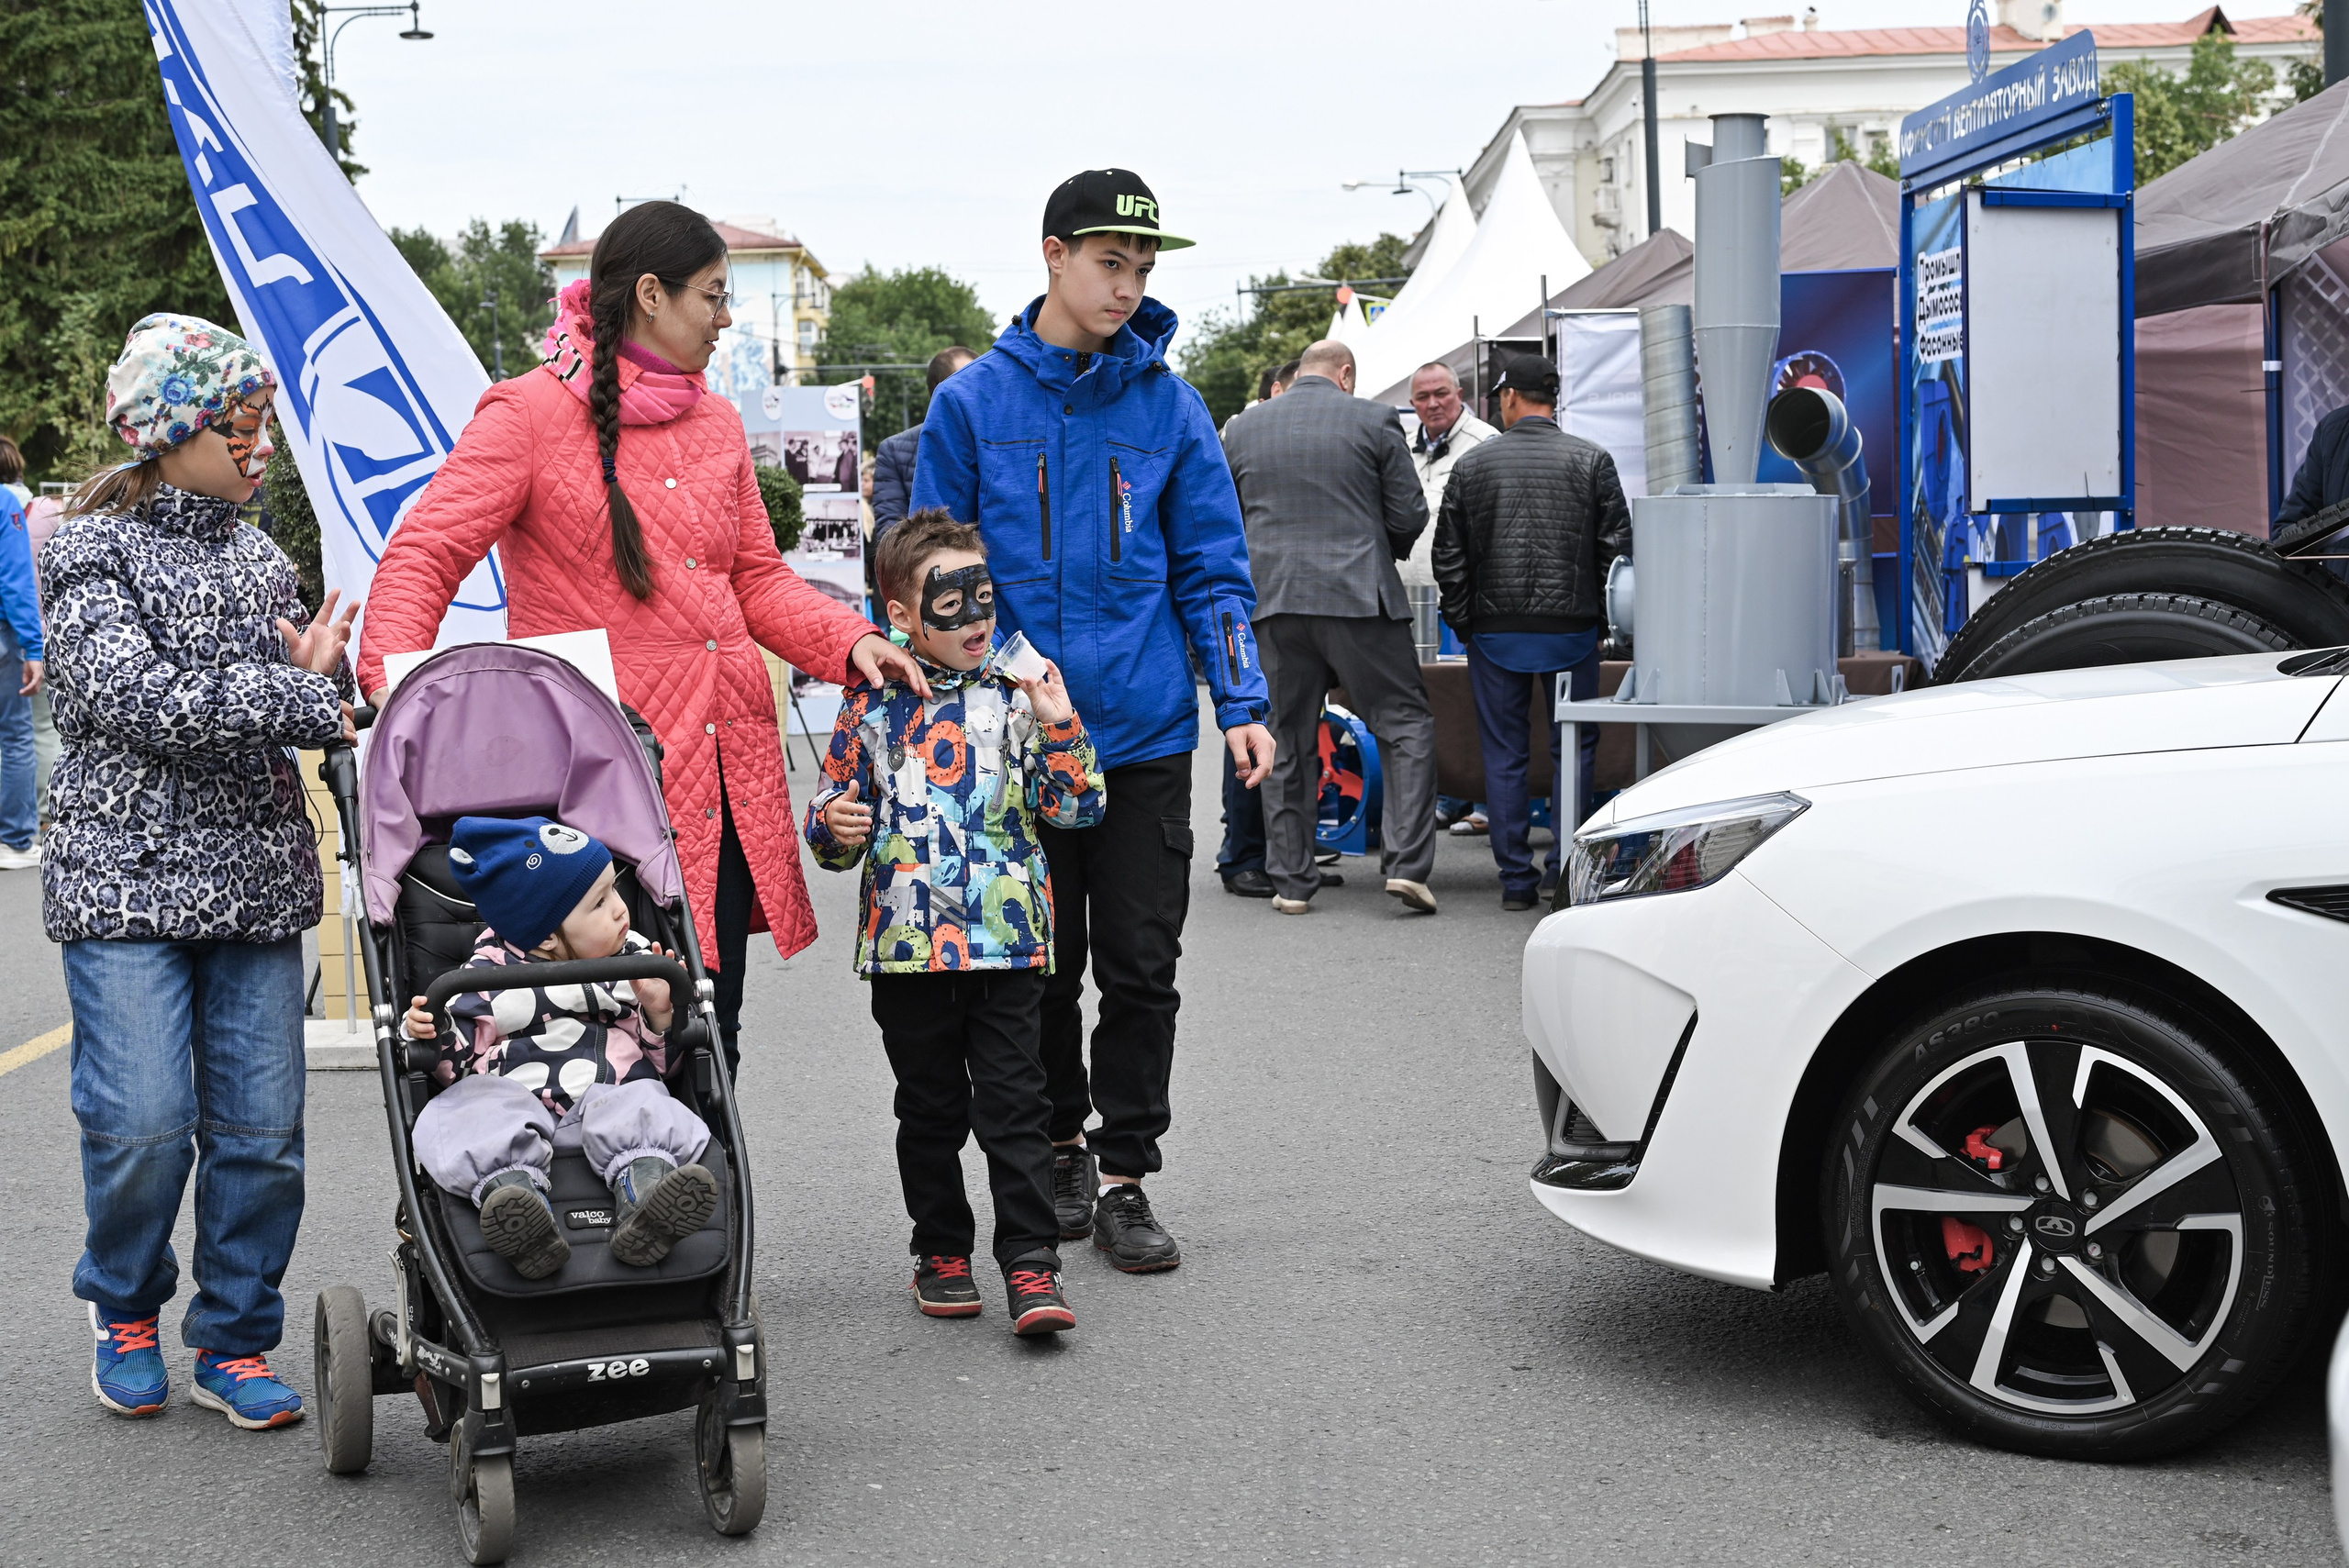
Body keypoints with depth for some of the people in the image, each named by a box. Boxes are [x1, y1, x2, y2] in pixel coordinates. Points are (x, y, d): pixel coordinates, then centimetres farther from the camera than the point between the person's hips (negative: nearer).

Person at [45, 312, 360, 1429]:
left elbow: (305, 722, 18)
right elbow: (133, 700, -18)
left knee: (262, 1127, 1)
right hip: (127, 879, -5)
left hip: (256, 877, 5)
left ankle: (235, 1340, 16)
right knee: (143, 1121, -8)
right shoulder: (94, 555, -3)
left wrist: (315, 671, -5)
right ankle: (125, 1307, 19)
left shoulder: (260, 561, 14)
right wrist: (301, 702, -22)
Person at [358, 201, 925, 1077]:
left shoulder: (717, 424, 18)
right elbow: (423, 556, -7)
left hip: (727, 768, 7)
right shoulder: (530, 414, -3)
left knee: (709, 1036, 8)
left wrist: (848, 641, 4)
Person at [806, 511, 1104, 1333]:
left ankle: (1030, 1263, 2)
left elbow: (1077, 808, 0)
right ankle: (942, 1252, 25)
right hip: (907, 947, 1)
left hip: (1008, 944, -1)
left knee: (1014, 1104, -2)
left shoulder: (1016, 699, 2)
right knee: (931, 1110, 12)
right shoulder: (873, 705, 3)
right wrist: (834, 826, -10)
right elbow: (830, 808, 12)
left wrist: (1059, 727, -12)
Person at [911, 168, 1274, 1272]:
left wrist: (1242, 704, -6)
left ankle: (1126, 1178, 14)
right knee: (1041, 967, 11)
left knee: (1140, 969, 3)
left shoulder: (1170, 406, 3)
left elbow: (1212, 569, 5)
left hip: (1145, 734, 1)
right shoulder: (972, 404, 0)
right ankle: (1059, 1147, 29)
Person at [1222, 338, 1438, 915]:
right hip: (1359, 596, -3)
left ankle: (1290, 879, 11)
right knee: (1405, 723, 4)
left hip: (1272, 601, 3)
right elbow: (1409, 515, 0)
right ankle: (1407, 862, -7)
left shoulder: (1242, 428, 9)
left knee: (1288, 738, 10)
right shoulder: (1373, 421, -1)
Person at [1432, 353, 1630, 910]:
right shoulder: (1592, 461, -1)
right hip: (1571, 630, 0)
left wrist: (1462, 622, 12)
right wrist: (1600, 615, 10)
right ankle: (1565, 868, 4)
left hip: (1495, 632, 1)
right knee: (1573, 748, 9)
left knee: (1504, 755, 7)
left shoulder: (1472, 465, 1)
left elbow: (1448, 556, 3)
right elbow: (1618, 546, -2)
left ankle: (1516, 879, 7)